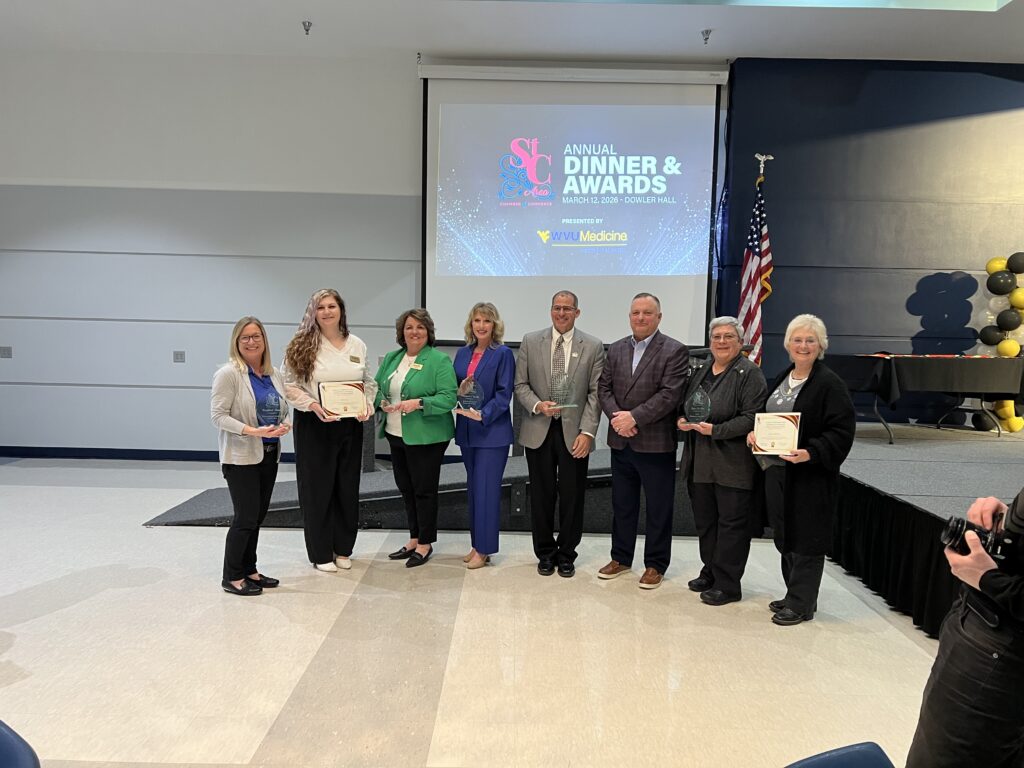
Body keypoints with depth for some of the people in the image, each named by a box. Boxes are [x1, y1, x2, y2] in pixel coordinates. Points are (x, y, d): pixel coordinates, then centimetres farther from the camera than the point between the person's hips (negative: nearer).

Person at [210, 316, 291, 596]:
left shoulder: (274, 375, 9)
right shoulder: (228, 373, -10)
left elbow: (284, 410, 16)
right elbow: (218, 415, -14)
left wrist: (285, 425, -6)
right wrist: (252, 431, -24)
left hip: (270, 455, 7)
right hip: (241, 456, -6)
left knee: (257, 516, 13)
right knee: (245, 517, -5)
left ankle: (249, 570, 26)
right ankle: (232, 577, 10)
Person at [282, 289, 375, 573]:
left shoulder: (357, 345, 6)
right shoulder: (302, 346, -4)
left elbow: (368, 382, 13)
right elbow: (290, 385, -6)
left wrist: (367, 406, -5)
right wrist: (313, 405, -20)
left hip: (350, 425, 4)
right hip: (314, 425, -3)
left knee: (348, 486, 11)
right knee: (317, 487, 5)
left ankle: (343, 549, 27)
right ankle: (320, 553, 20)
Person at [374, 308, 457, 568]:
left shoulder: (439, 360, -9)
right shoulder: (391, 358, 11)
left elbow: (448, 398, -15)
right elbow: (378, 388, 15)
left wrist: (418, 403, -26)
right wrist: (382, 402, -6)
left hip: (426, 437, -6)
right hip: (396, 435, 7)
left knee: (424, 489, 3)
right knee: (405, 488, 14)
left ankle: (425, 543, 17)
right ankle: (414, 539, 29)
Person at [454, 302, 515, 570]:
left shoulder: (503, 354, -7)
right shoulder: (462, 353, 10)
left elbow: (504, 393, -11)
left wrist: (483, 414, -22)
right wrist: (459, 391, -10)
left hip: (492, 431, -6)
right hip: (466, 430, 6)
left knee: (486, 489, -4)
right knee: (473, 488, 12)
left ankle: (484, 549, 6)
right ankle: (477, 544, 22)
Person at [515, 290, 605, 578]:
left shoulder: (593, 346, 1)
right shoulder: (530, 341, 5)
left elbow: (595, 393, -2)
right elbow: (521, 384, 5)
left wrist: (587, 432, -11)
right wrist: (537, 405, -14)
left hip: (574, 432, -1)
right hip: (538, 431, 1)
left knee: (572, 497, 6)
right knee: (541, 495, 9)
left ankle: (566, 554, 23)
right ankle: (545, 553, 25)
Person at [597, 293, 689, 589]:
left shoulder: (675, 351, -7)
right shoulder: (616, 349, 10)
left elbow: (670, 394, -16)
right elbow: (603, 388, 6)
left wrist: (634, 417, -20)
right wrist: (616, 416, -11)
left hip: (656, 443, -5)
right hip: (621, 442, 5)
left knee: (658, 509, 6)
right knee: (622, 505, 16)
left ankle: (655, 565, 20)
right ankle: (621, 558, 30)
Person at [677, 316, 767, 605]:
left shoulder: (750, 374, -8)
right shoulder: (700, 370, 13)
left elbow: (751, 418, -15)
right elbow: (685, 404, 21)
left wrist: (715, 430, -22)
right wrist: (682, 419, 0)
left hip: (732, 463, -7)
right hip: (699, 461, 7)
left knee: (731, 522, 2)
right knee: (704, 521, 15)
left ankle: (727, 585, 12)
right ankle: (710, 573, 30)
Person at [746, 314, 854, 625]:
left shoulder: (830, 384, -10)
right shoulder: (782, 379, 13)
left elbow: (841, 431, -15)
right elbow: (768, 418, 22)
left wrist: (811, 453, -27)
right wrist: (755, 433, 2)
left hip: (811, 474, -8)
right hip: (777, 470, 8)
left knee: (805, 539, 1)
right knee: (785, 535, 15)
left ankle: (801, 604, 13)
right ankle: (795, 595, 30)